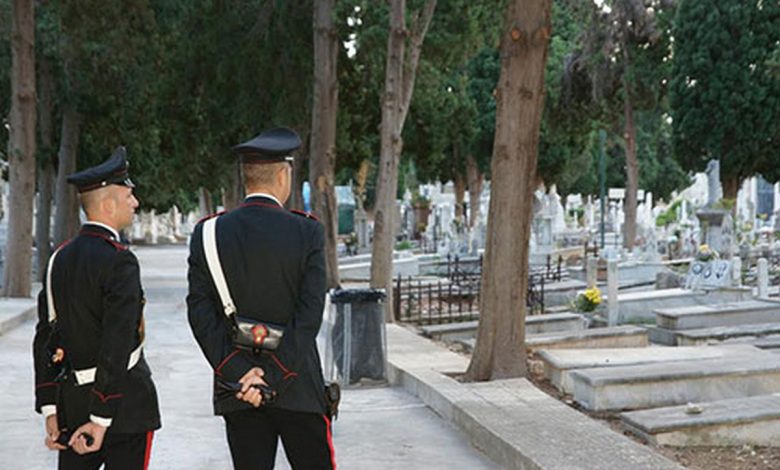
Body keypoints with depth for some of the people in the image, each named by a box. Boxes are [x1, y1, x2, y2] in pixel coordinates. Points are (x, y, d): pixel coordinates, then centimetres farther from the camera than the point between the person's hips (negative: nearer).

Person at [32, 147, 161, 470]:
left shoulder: (59, 258, 6)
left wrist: (50, 409, 10)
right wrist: (100, 420, -19)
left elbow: (45, 340, 7)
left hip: (71, 400, 7)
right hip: (125, 403, -7)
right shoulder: (119, 261, -17)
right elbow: (116, 345, -23)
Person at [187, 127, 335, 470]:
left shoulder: (208, 233, 1)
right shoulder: (307, 232, -6)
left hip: (235, 392, 3)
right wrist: (272, 376, -12)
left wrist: (238, 371, -7)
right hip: (298, 389, -2)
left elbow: (200, 313, -4)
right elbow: (309, 316, -13)